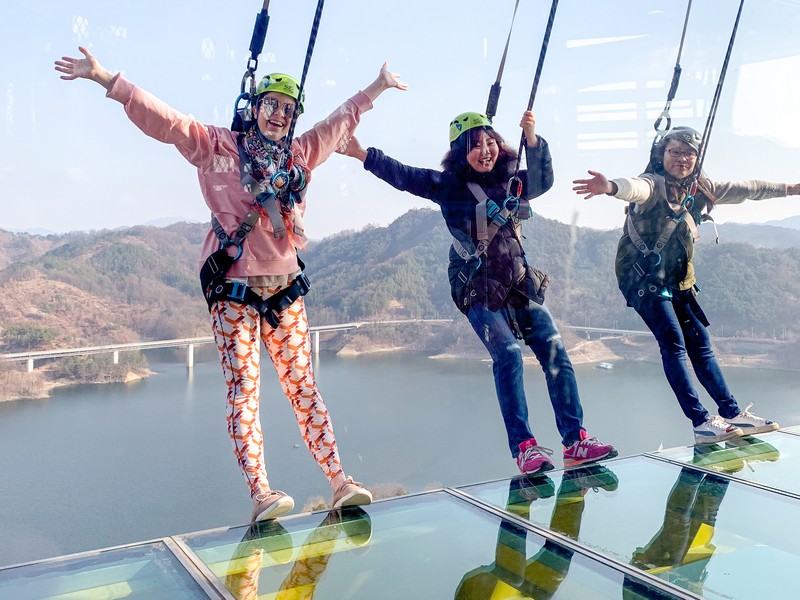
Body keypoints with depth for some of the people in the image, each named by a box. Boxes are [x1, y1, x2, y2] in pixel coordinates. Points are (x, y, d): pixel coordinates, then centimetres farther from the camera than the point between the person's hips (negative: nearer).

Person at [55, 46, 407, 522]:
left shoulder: (300, 155, 14)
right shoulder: (219, 146, 2)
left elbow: (341, 121, 28)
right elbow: (164, 120, -6)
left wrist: (378, 87, 38)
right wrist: (106, 79, -15)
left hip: (286, 289, 4)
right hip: (234, 290, -4)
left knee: (304, 387, 5)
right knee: (244, 390, -6)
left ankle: (339, 482, 7)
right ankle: (260, 493, -8)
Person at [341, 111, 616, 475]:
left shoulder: (511, 181, 11)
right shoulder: (448, 185, 0)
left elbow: (543, 180, -3)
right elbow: (402, 176, -5)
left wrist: (532, 139, -16)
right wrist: (363, 155, -14)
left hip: (519, 281, 5)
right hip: (477, 287, -5)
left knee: (554, 350, -3)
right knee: (507, 352, -19)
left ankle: (575, 442, 3)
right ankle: (524, 448, -14)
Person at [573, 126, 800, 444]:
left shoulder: (700, 188, 5)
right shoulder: (655, 184, -18)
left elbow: (744, 189, 20)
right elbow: (636, 188, -42)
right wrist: (610, 187, -65)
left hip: (677, 279, 8)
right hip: (642, 276, -7)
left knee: (700, 342, 10)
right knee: (673, 343, -15)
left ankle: (732, 413, 17)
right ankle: (702, 423, -14)